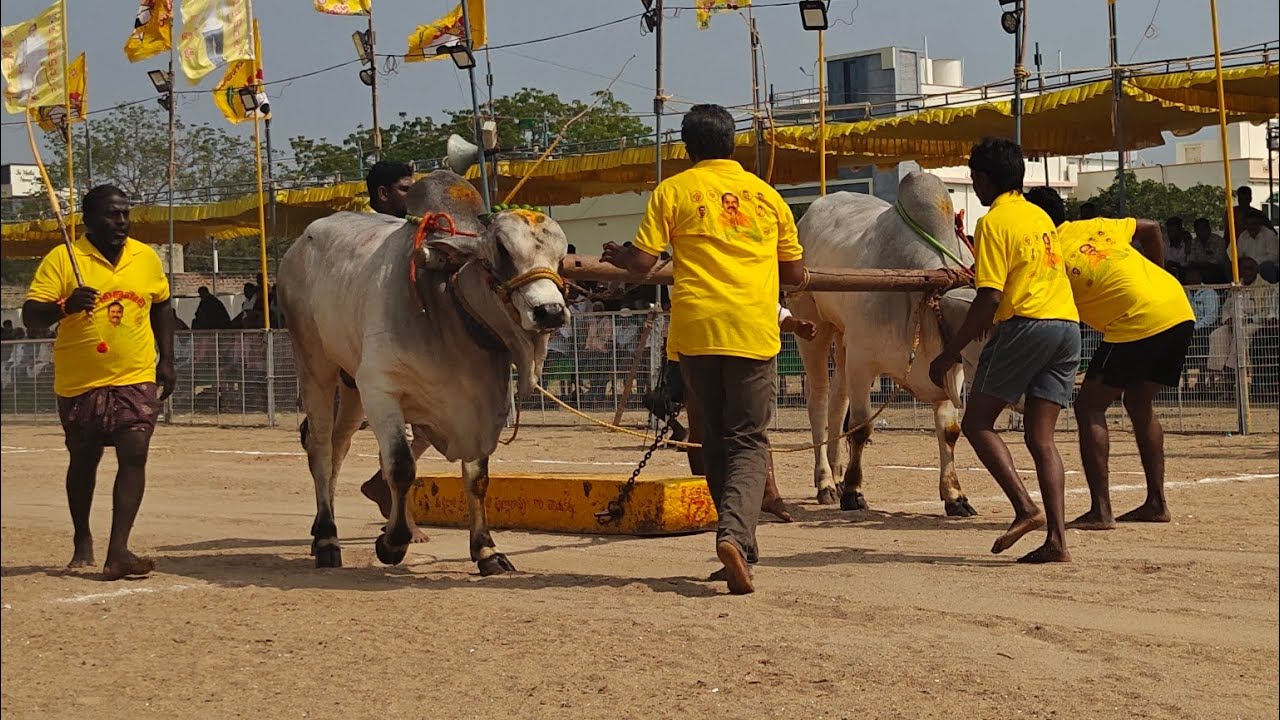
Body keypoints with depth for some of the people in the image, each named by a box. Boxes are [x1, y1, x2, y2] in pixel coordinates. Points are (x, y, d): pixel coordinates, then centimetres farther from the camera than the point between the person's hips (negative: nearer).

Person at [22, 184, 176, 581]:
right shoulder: (62, 260, -8)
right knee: (83, 461, 13)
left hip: (136, 379, 1)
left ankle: (118, 550, -16)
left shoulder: (146, 258, 4)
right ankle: (82, 540, 34)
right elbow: (30, 316, -12)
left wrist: (166, 360, 12)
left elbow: (162, 306, 18)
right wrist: (67, 305, -31)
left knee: (134, 457, -13)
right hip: (80, 383, -1)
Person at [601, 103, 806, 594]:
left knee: (715, 440, 14)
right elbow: (795, 274, 18)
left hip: (695, 328, 0)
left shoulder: (673, 191, 6)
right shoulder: (766, 195, 14)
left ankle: (741, 547, 16)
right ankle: (735, 531, -24)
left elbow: (642, 262, -1)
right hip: (754, 330, 0)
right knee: (750, 441, 1)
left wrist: (615, 255, 21)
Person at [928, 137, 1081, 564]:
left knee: (977, 421, 3)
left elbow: (989, 297, -13)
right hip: (1068, 324, 8)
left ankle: (1025, 508, -13)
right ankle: (1057, 540, -4)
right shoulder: (1041, 216, 20)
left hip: (1026, 323, -8)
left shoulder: (994, 222, -5)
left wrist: (949, 354, -9)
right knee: (1041, 437, 6)